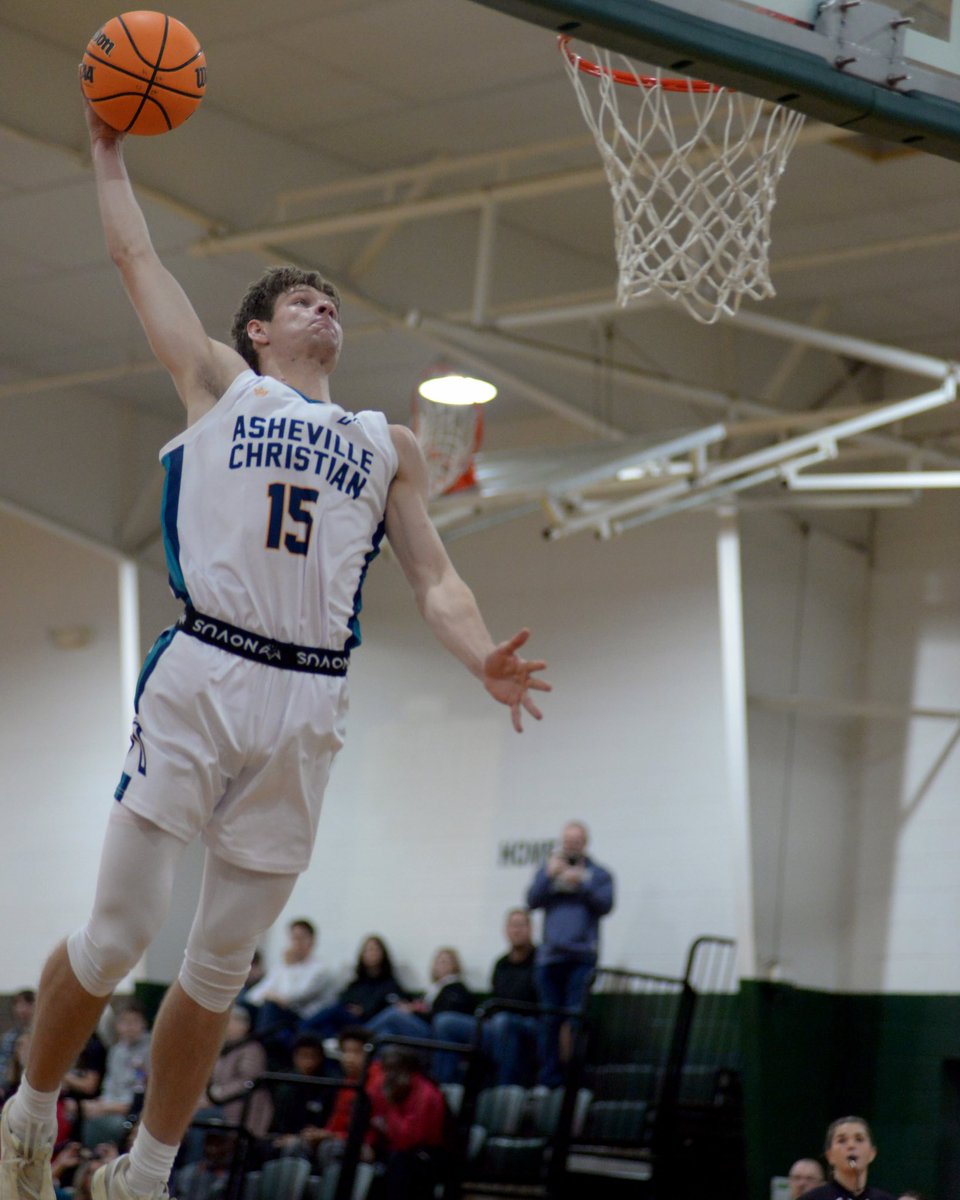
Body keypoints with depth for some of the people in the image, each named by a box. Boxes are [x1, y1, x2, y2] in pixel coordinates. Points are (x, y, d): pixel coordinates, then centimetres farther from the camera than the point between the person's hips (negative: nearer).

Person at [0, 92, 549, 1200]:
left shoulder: (388, 444, 21)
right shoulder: (218, 385, 14)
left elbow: (432, 577, 14)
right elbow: (135, 258, 15)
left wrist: (482, 659, -3)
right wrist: (111, 151, 22)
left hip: (309, 706, 3)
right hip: (200, 680, -3)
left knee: (221, 965, 6)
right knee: (120, 932, -6)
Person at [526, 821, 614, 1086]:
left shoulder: (598, 874, 11)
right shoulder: (547, 869, 17)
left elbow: (605, 904, -3)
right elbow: (532, 900, 5)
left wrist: (581, 884, -14)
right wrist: (549, 876, -8)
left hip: (582, 957, -2)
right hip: (550, 955, 2)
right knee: (550, 1020, 2)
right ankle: (548, 1079, 6)